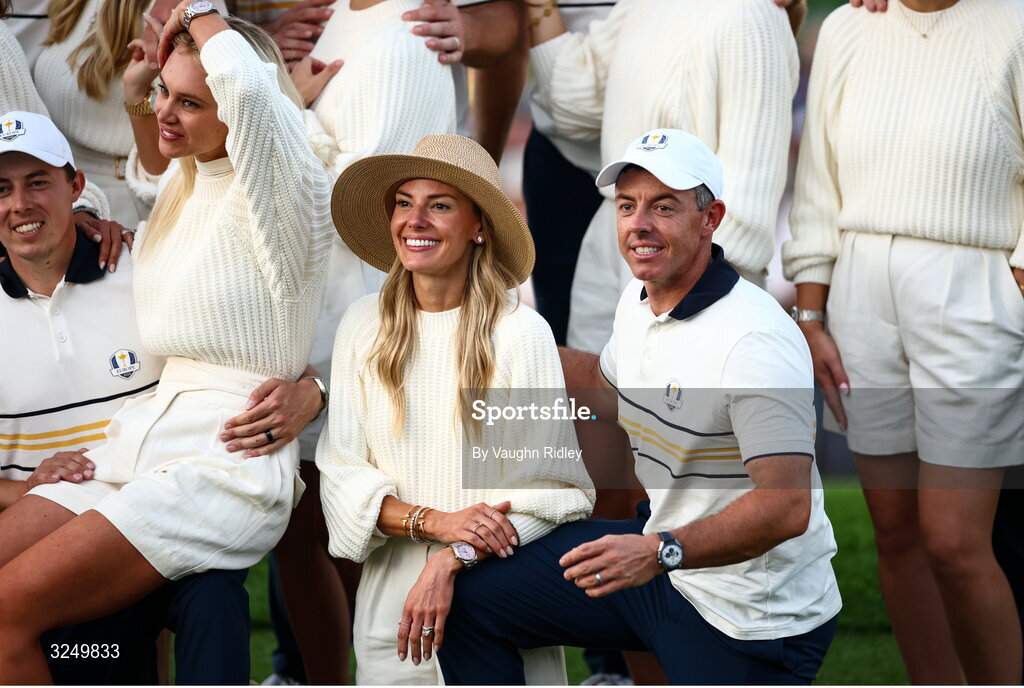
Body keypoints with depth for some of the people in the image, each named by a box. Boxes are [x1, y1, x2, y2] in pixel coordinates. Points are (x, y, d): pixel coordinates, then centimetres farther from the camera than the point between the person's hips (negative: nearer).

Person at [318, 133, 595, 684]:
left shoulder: (520, 333, -11)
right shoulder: (364, 325, 1)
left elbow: (557, 490, -12)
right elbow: (341, 473, 0)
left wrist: (453, 560, -22)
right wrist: (433, 521, -17)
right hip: (391, 598, 3)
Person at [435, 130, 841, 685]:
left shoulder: (755, 342, -27)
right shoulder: (638, 302, 2)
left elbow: (788, 507, -32)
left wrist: (661, 553, -41)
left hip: (753, 623, -8)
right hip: (664, 561, 9)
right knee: (470, 600, 4)